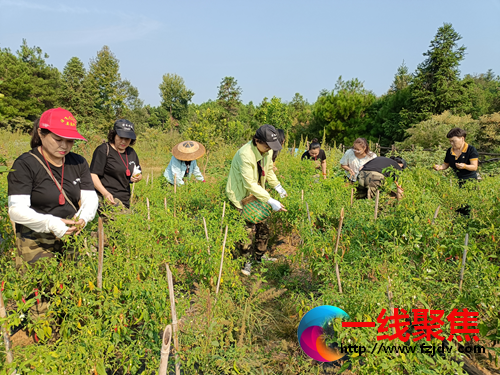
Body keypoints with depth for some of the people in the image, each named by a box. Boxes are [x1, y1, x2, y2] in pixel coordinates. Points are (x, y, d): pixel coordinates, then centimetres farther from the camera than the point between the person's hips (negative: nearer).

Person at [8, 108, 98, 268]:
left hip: (73, 238, 4)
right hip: (36, 242, -3)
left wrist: (83, 217, -18)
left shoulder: (78, 163, 7)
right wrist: (50, 223, -29)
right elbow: (17, 210, -14)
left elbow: (90, 198, 3)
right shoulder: (25, 165, -8)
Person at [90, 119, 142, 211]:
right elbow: (93, 175, -9)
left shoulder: (131, 153, 15)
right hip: (107, 199, -6)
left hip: (125, 201, 6)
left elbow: (139, 174, 27)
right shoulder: (103, 150, -3)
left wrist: (138, 177, 1)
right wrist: (105, 193, -23)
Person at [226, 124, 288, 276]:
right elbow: (250, 184, -32)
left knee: (263, 225, 13)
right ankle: (247, 260, 20)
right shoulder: (245, 155, -33)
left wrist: (277, 186, -1)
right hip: (241, 196, -7)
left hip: (256, 193, 7)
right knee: (248, 229, -3)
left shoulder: (267, 151, -7)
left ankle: (260, 255, 34)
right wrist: (270, 201, -33)